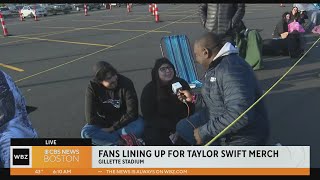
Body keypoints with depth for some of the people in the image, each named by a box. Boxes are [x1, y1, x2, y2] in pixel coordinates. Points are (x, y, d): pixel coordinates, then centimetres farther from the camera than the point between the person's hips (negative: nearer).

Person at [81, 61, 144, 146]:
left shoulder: (126, 82, -23)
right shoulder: (92, 87, -19)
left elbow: (132, 113, -24)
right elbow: (90, 118, -21)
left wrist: (113, 127, -22)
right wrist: (110, 124, -18)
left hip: (124, 121, -2)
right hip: (105, 123, 2)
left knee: (139, 127, -34)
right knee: (86, 132, -27)